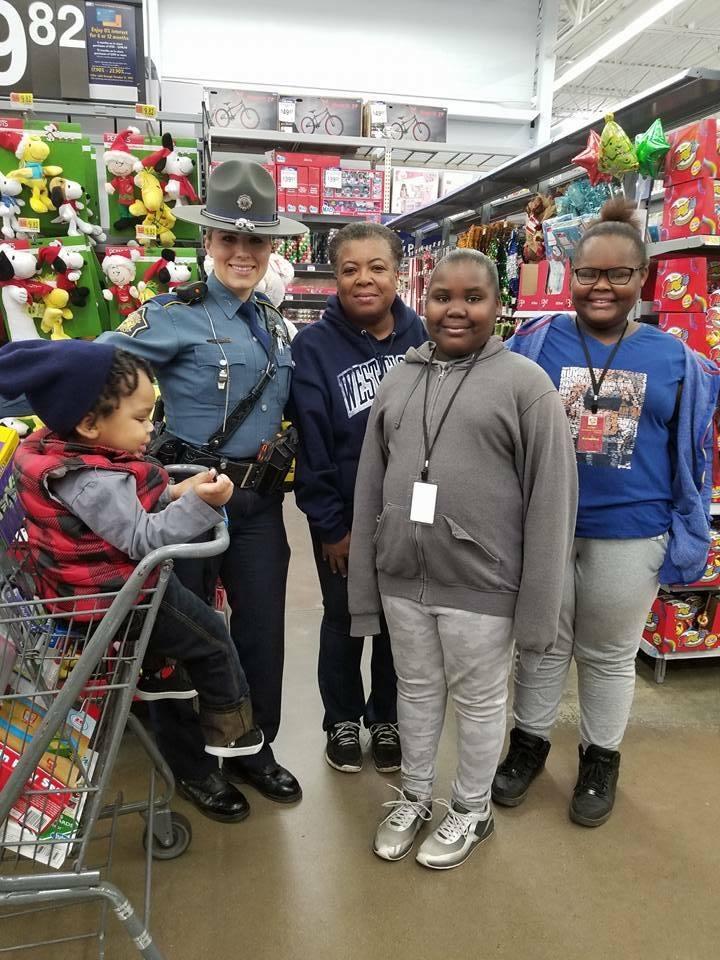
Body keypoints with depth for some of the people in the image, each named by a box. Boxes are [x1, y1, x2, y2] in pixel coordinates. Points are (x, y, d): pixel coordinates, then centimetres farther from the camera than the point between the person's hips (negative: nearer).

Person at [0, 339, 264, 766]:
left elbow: (124, 505, 10)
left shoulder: (63, 451, -2)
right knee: (212, 638, 7)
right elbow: (143, 540, -32)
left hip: (100, 584, 10)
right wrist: (198, 504, -38)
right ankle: (232, 730, 24)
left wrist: (172, 494, -1)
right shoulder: (94, 481, -33)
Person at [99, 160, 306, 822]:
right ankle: (191, 764, 32)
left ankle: (254, 750, 35)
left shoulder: (275, 324, 12)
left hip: (260, 500, 6)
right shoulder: (176, 315, -9)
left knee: (263, 629, 12)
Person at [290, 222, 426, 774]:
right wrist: (331, 525, -11)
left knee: (398, 621, 16)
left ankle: (386, 718, 39)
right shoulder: (314, 346, -9)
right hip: (344, 519, -1)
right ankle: (343, 721, 38)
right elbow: (311, 444, -10)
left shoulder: (423, 339, -2)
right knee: (343, 620, 15)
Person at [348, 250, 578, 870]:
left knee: (480, 700, 15)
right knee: (417, 690, 21)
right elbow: (369, 489, 8)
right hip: (401, 579, 4)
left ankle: (471, 810, 39)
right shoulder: (398, 380, 7)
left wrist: (537, 607, -11)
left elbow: (551, 501, -9)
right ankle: (414, 796, 43)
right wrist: (365, 586, 7)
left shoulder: (525, 383, -8)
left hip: (481, 584, -4)